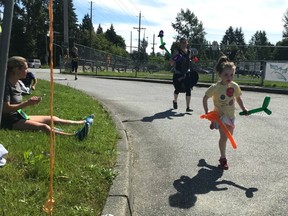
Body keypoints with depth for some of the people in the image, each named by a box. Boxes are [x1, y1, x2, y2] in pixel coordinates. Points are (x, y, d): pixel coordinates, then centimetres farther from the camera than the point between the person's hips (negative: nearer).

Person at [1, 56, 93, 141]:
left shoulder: (17, 83, 11)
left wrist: (30, 101, -1)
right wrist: (27, 103, -21)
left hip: (20, 116, 10)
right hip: (10, 121, -10)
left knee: (52, 119, 9)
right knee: (44, 127, -29)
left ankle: (84, 122, 17)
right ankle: (75, 135, -46)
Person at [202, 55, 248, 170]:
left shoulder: (235, 86, -7)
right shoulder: (215, 87, -20)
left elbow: (238, 98, 8)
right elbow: (205, 98, -10)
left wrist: (243, 108, -2)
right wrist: (207, 112, -13)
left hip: (231, 115, 6)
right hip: (220, 115, -5)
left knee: (229, 135, 18)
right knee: (224, 136, -9)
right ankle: (223, 158, 6)